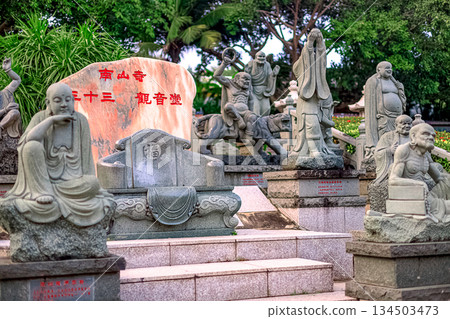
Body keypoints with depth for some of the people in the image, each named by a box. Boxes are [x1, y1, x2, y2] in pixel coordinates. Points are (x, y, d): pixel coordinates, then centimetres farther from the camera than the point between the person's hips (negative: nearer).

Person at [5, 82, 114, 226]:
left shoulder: (80, 120, 0)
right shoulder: (41, 118, -3)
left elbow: (85, 156, 2)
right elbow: (25, 143, -21)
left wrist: (88, 185, -8)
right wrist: (51, 119, -21)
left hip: (72, 181, 1)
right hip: (42, 179, -1)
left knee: (93, 183, -31)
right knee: (32, 146, -26)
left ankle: (52, 193, -17)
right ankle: (44, 192, -21)